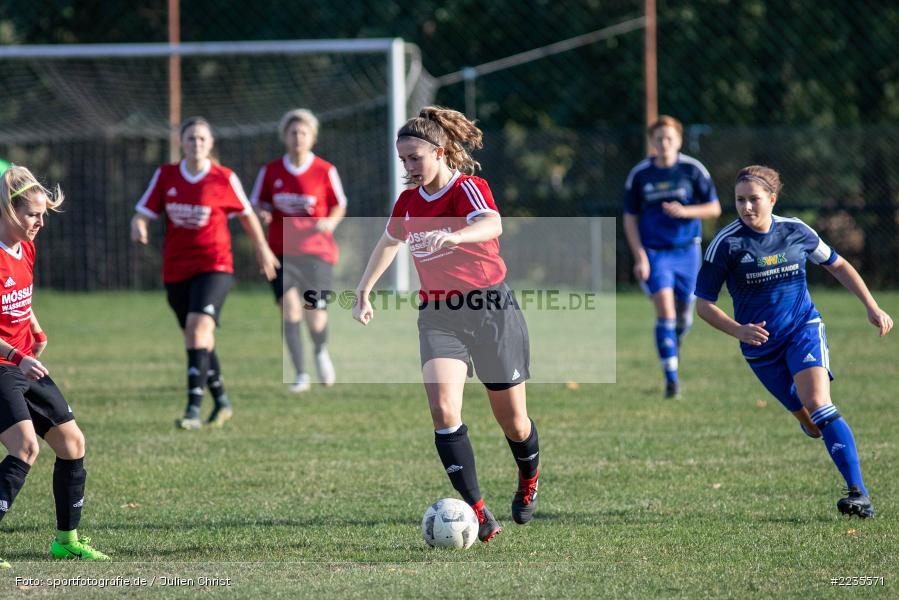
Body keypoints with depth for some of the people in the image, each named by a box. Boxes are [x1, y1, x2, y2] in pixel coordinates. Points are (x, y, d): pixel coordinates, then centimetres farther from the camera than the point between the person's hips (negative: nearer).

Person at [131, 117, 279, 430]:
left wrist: (262, 248, 21)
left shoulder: (224, 179, -5)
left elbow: (246, 214, 10)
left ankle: (194, 409, -27)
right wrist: (138, 228, -21)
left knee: (199, 327, -23)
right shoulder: (165, 176, 2)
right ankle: (222, 402, 34)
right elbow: (142, 213, 3)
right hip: (176, 270, 4)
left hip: (214, 265, -4)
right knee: (196, 337, 13)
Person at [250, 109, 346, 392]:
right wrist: (263, 214, -12)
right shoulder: (271, 171, 2)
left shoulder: (325, 171, -2)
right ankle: (300, 374, -11)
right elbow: (257, 204, 11)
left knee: (315, 317, -3)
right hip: (282, 251, 1)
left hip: (316, 251, -1)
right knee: (289, 305, -18)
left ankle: (321, 352, 34)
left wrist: (329, 222, -14)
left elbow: (339, 206, 7)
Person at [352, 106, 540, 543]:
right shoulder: (409, 201, 6)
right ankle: (477, 511, -19)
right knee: (443, 408, -20)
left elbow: (492, 225, -37)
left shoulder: (469, 188, -13)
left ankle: (529, 481, 42)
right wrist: (364, 291, 30)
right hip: (439, 316, 4)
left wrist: (455, 236, -56)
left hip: (491, 311, -4)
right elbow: (389, 243, 28)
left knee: (511, 419, 8)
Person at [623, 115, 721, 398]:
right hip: (654, 252, -1)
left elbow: (714, 208, 0)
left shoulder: (692, 170, -4)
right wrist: (639, 257, -7)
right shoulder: (639, 175, -3)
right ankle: (671, 379, -13)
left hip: (686, 250, 1)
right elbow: (630, 218, 3)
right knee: (665, 311, -15)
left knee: (684, 315, 10)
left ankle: (673, 341, 47)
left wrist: (685, 211, -19)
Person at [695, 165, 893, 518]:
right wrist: (738, 330, -21)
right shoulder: (726, 244, -10)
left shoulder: (796, 232, -4)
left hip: (804, 329, -1)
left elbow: (837, 266, 13)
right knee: (811, 425, 4)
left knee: (818, 405, -24)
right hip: (761, 345, 1)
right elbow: (704, 304, -5)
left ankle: (859, 495, -29)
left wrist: (872, 306, 8)